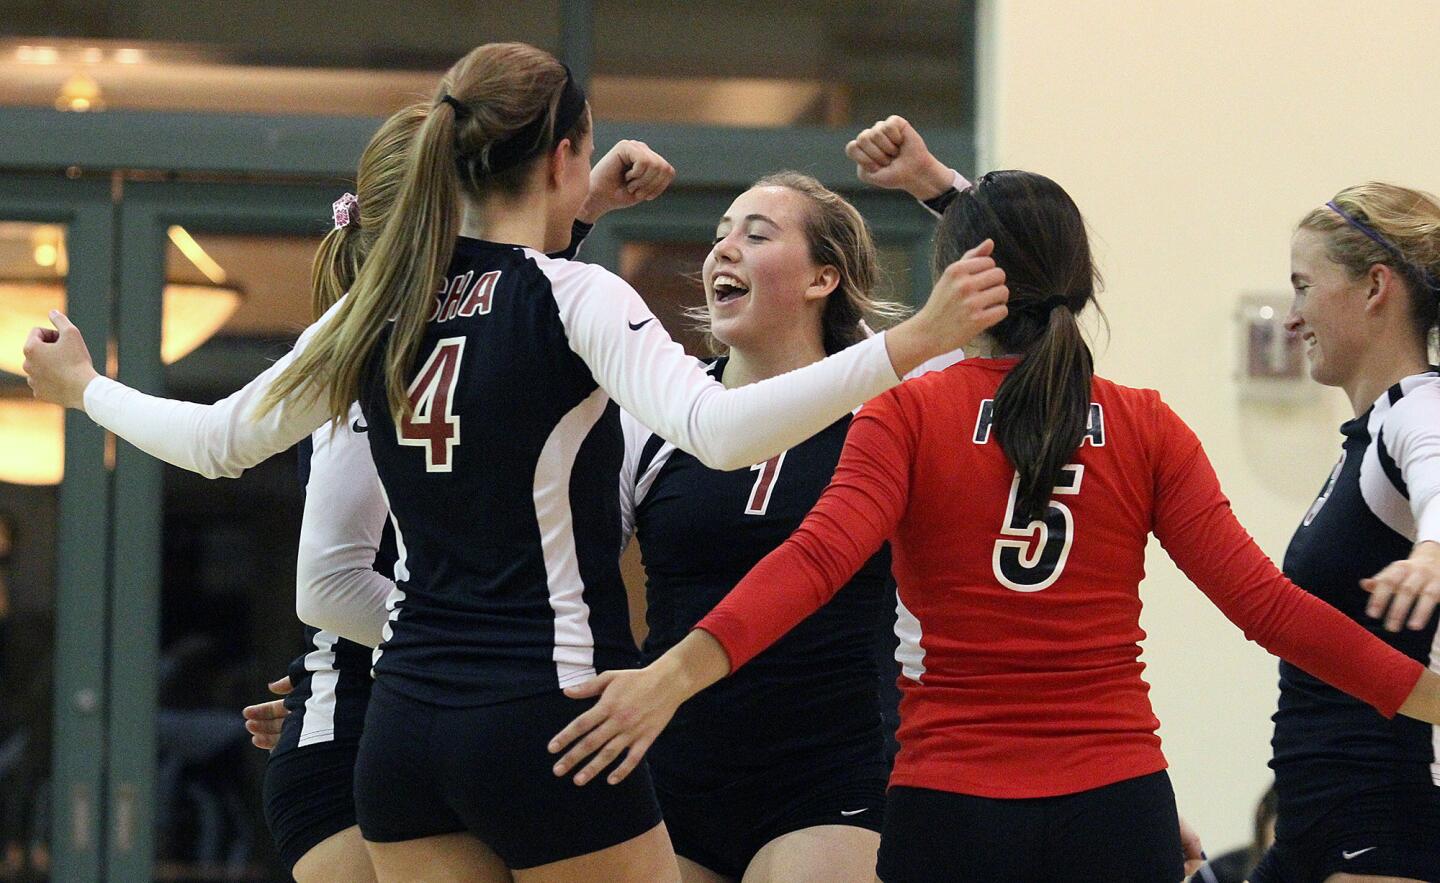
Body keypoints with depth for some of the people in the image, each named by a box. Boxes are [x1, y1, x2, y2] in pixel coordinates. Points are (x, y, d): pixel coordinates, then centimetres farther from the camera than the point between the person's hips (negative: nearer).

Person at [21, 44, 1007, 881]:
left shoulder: (380, 310, 7)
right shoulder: (572, 296, -9)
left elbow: (222, 441, 17)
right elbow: (718, 428, -25)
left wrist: (87, 389, 35)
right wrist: (911, 342, -30)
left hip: (406, 726, 6)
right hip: (548, 721, -6)